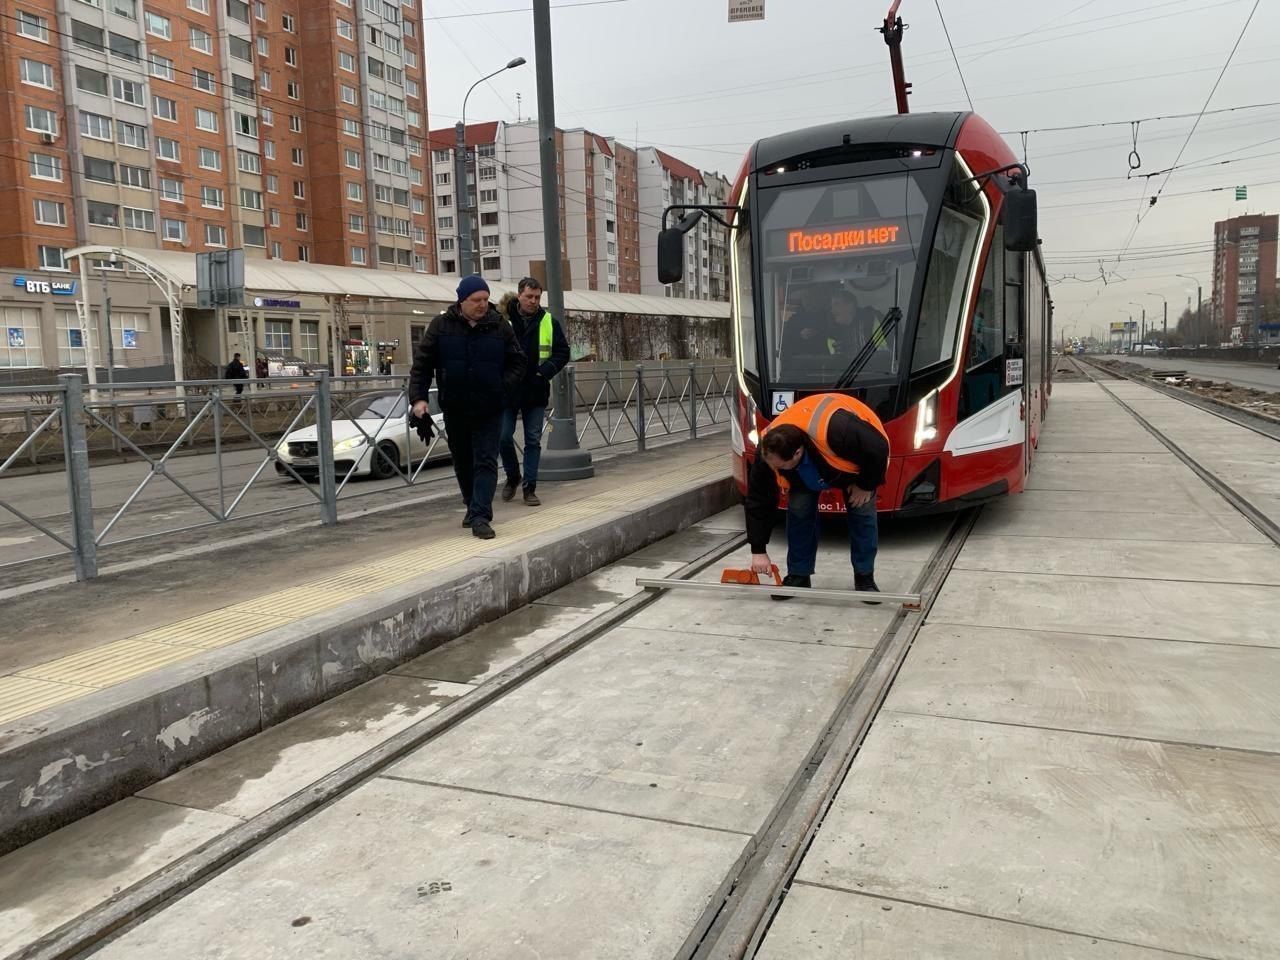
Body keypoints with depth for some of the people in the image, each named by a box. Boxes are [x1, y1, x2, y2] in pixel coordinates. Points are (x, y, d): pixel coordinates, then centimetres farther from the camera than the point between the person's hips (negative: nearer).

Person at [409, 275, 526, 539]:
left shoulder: (499, 326, -2)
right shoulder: (441, 326, -2)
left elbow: (517, 363, 5)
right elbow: (422, 363, 0)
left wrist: (503, 390, -10)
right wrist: (418, 397, -10)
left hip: (489, 410, -2)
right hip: (455, 408, 2)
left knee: (486, 462, -7)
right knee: (463, 463, 15)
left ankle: (480, 516, -9)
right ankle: (473, 507, 34)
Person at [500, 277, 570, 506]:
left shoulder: (550, 323, 2)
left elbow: (563, 352, 4)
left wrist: (545, 371, -11)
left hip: (536, 392, 1)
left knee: (533, 441, 4)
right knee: (504, 437, 0)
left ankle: (530, 487, 11)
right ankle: (513, 477, 24)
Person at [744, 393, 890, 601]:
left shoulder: (837, 430, -50)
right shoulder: (768, 452, -33)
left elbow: (878, 448, -34)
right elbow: (758, 501, -22)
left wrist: (866, 485, -21)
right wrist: (758, 550, -20)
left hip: (858, 457, -3)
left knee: (862, 511, -11)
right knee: (798, 509, -10)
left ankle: (865, 578, 5)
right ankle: (798, 576, 4)